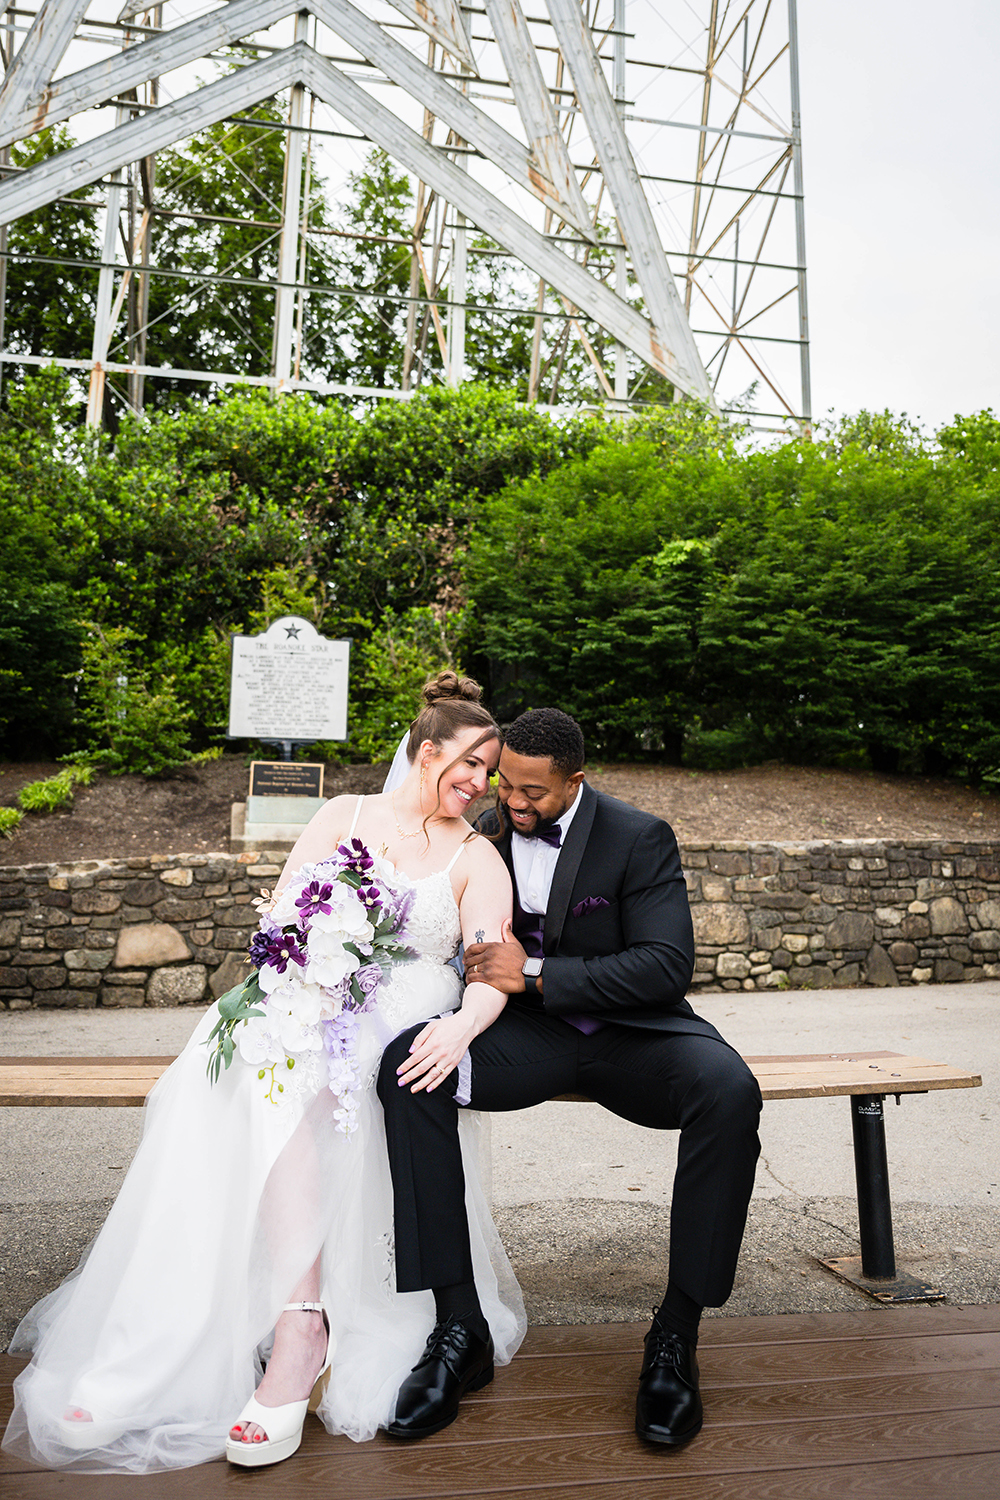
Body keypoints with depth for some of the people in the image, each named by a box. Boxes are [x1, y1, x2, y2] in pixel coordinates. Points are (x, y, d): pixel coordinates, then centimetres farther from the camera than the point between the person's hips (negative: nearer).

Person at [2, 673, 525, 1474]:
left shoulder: (478, 857, 9)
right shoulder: (345, 815, 13)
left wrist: (464, 1023, -28)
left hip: (402, 1033, -2)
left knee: (289, 1087, -32)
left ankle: (295, 1328, -32)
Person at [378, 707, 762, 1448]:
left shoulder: (640, 837, -8)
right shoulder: (487, 835, 4)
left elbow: (667, 966, -16)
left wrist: (536, 973, -22)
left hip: (632, 1032, -2)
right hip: (530, 1034, 3)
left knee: (729, 1092, -33)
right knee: (406, 1065, -26)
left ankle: (677, 1331, -15)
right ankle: (460, 1321, -18)